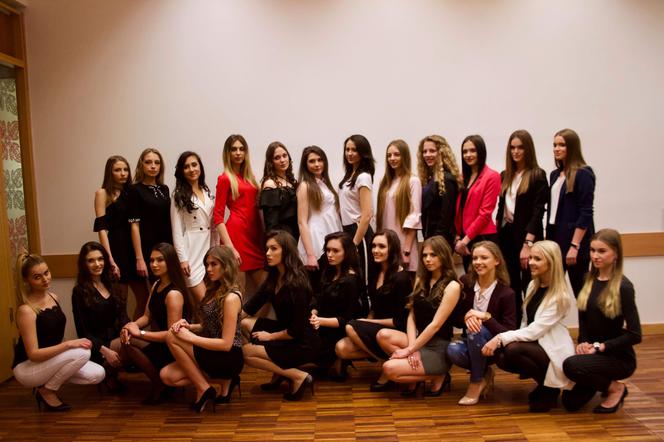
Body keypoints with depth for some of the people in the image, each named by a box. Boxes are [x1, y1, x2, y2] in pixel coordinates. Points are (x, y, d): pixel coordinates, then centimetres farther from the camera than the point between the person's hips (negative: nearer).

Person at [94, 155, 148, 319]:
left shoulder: (130, 192, 15)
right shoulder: (103, 193, 0)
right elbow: (101, 228, -8)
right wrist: (110, 260, -17)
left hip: (133, 248, 5)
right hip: (116, 249, -5)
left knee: (144, 300, 5)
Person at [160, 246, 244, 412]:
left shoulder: (231, 297, -18)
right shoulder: (215, 290, 10)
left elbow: (226, 344, -21)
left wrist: (190, 337, -19)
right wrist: (189, 326, -4)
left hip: (229, 359, -9)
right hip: (212, 354, 9)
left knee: (172, 337, -17)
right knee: (167, 375, -2)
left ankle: (203, 388, -5)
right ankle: (224, 379, 5)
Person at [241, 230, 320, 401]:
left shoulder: (296, 283, -23)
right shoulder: (273, 277, 2)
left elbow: (296, 330, -21)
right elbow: (250, 308, 6)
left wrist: (270, 336, -8)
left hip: (302, 343, -8)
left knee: (245, 352, -12)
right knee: (245, 323, 0)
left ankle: (299, 377, -6)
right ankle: (281, 369, 6)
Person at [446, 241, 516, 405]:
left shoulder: (506, 293, -16)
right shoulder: (465, 282, -6)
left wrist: (486, 317, -31)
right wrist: (466, 316, -24)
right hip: (472, 343, 3)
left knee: (477, 330, -34)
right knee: (452, 350, -30)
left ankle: (476, 383, -14)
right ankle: (484, 374, 1)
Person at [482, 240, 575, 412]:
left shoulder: (560, 296, -17)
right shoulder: (533, 286, 6)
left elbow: (536, 330, -24)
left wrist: (501, 338, -31)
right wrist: (501, 339, -7)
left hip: (553, 350, -7)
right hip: (532, 343, 7)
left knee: (513, 349, -32)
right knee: (501, 358, -21)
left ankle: (549, 389, -5)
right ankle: (543, 381, 8)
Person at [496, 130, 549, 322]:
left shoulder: (537, 175, -5)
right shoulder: (505, 176, 12)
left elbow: (538, 211, -12)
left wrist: (528, 243, -18)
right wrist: (498, 235, 6)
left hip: (526, 236, -6)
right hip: (506, 235, 6)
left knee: (529, 288, 0)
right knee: (511, 288, 11)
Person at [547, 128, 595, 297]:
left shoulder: (583, 174, -8)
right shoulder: (555, 174, 12)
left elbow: (586, 213, -14)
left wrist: (575, 246, -19)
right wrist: (547, 238, 13)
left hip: (574, 239, -7)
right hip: (554, 236, 7)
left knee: (580, 289, 2)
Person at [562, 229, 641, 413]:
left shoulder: (623, 287, -17)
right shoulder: (589, 280, 3)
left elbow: (635, 335, -18)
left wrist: (600, 346, -19)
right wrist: (583, 343, -6)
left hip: (619, 357, -6)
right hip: (592, 351, 6)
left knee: (571, 365, -32)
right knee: (571, 402, -3)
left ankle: (615, 387, -4)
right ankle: (602, 381, 25)